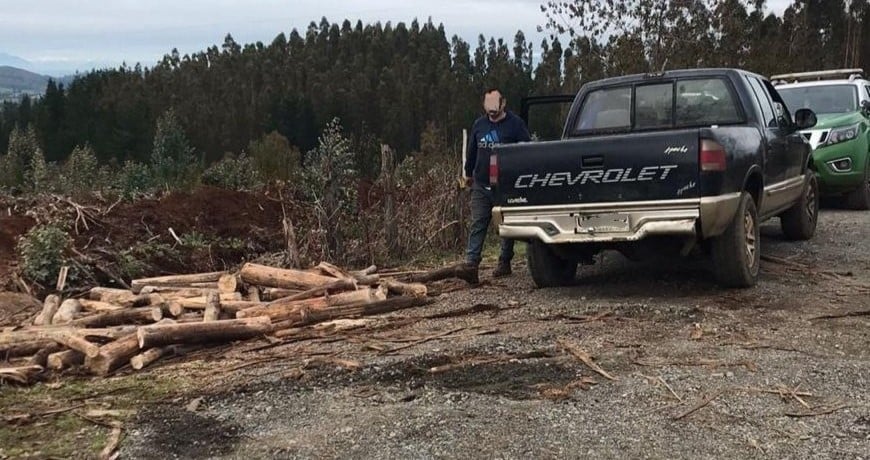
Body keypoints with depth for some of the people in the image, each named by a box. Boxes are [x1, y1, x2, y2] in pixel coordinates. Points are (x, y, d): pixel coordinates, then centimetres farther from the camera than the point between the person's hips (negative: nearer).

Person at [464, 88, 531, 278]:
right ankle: (471, 263, 1)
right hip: (481, 185, 4)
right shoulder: (479, 124, 10)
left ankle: (505, 263, 15)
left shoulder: (515, 124, -5)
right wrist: (469, 173, 27)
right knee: (477, 225, 1)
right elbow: (472, 150, 21)